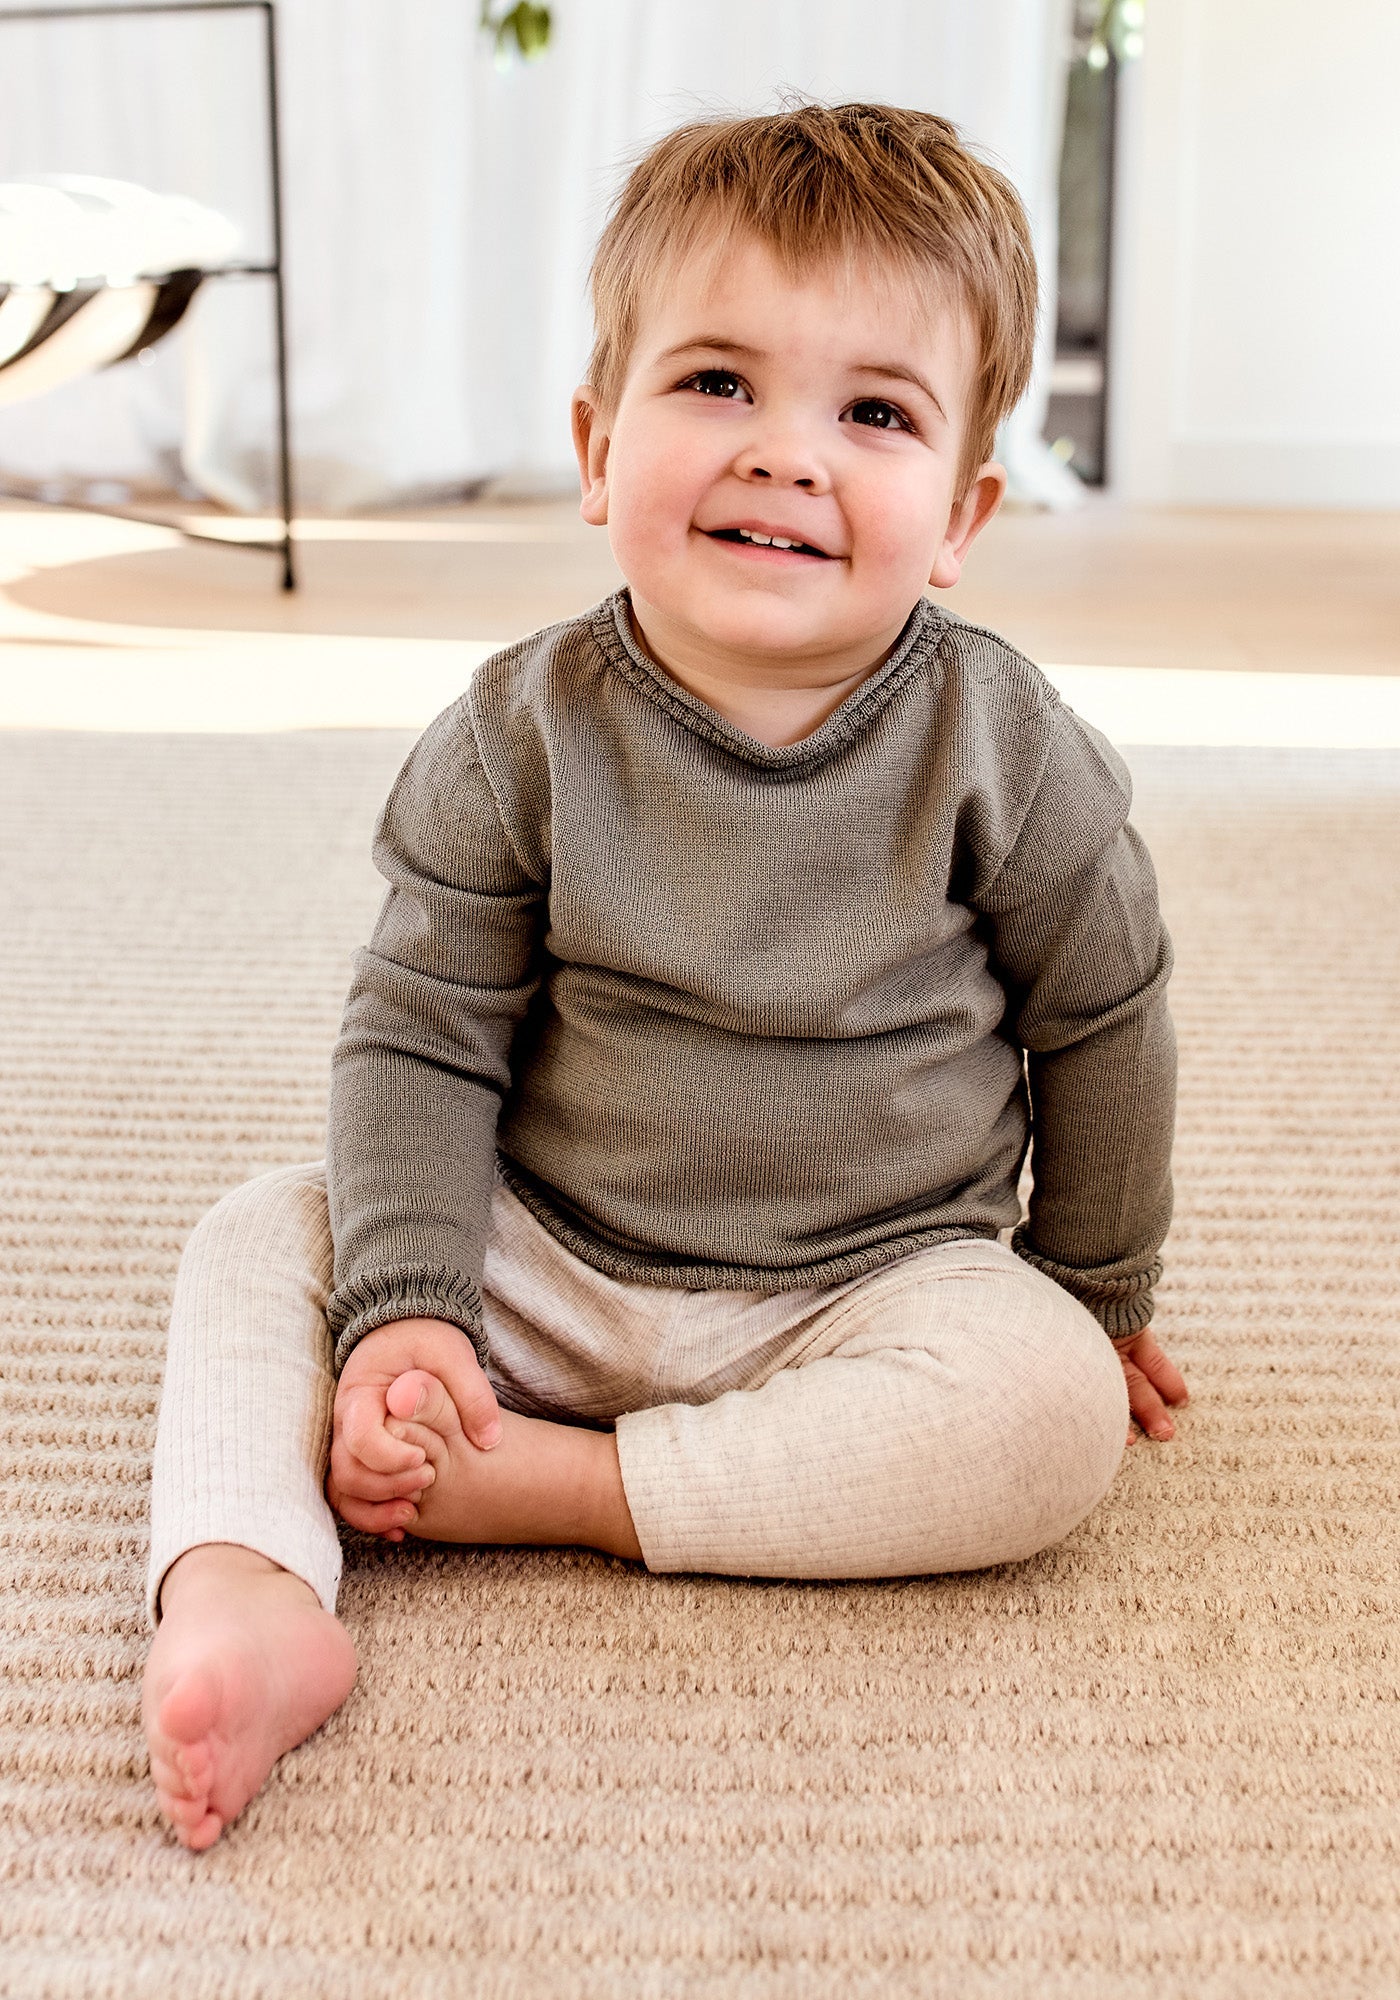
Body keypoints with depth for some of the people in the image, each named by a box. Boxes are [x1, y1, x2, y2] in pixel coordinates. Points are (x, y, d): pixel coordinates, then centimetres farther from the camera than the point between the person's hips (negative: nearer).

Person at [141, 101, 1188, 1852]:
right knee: (264, 1236, -11)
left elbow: (1099, 1021, 1)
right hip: (549, 1271, 1)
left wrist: (1095, 1295, 12)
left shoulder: (1001, 751, -12)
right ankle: (245, 1590, -30)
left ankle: (551, 1482, -24)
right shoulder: (523, 737, -11)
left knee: (1053, 1412, -28)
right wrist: (404, 1306, -18)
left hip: (871, 1291, -1)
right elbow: (420, 1031, -6)